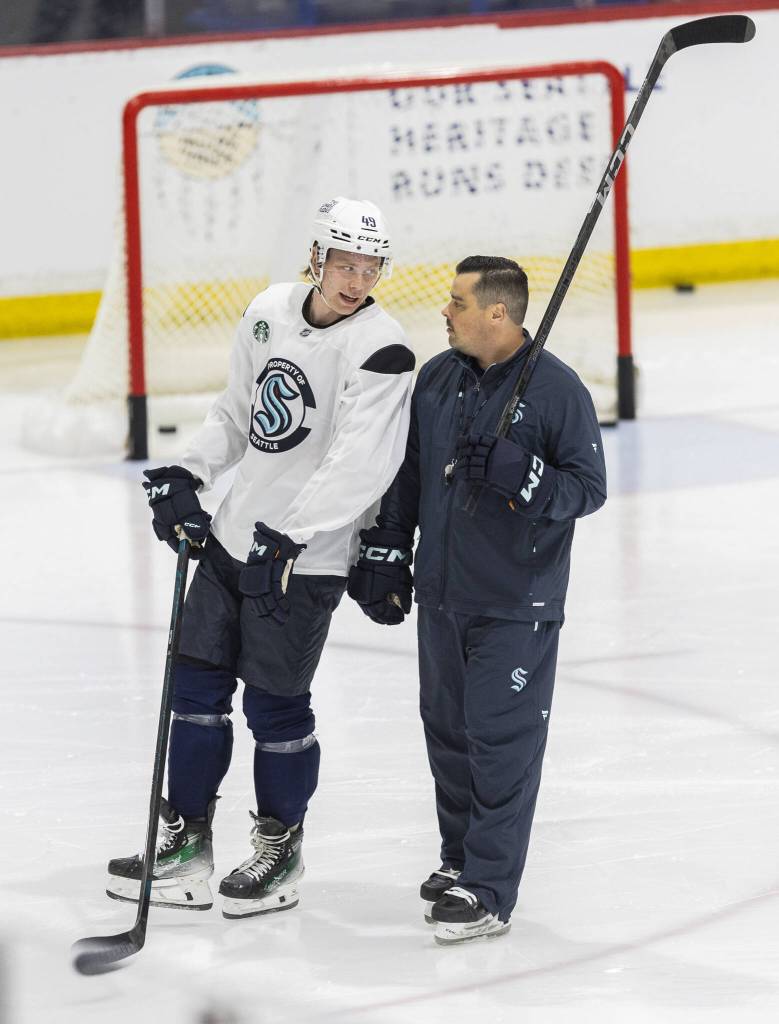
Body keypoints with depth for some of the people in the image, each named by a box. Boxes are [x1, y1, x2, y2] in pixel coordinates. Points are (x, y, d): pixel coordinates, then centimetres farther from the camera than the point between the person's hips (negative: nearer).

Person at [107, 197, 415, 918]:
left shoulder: (380, 350, -18)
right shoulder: (270, 313, 3)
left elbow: (360, 467, -26)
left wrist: (287, 532, -30)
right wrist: (187, 475, 4)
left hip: (303, 559, -7)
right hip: (234, 534, 7)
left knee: (275, 704, 0)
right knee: (197, 685, 10)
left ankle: (280, 849, 20)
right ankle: (187, 841, 21)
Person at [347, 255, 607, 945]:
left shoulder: (557, 389, -13)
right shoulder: (437, 378, 6)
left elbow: (588, 486, -12)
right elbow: (407, 473, 15)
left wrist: (522, 478, -28)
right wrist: (384, 552, 13)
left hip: (517, 606, -6)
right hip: (441, 593, 7)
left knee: (501, 740, -5)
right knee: (447, 727, 15)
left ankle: (488, 892, -1)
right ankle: (461, 856, 31)